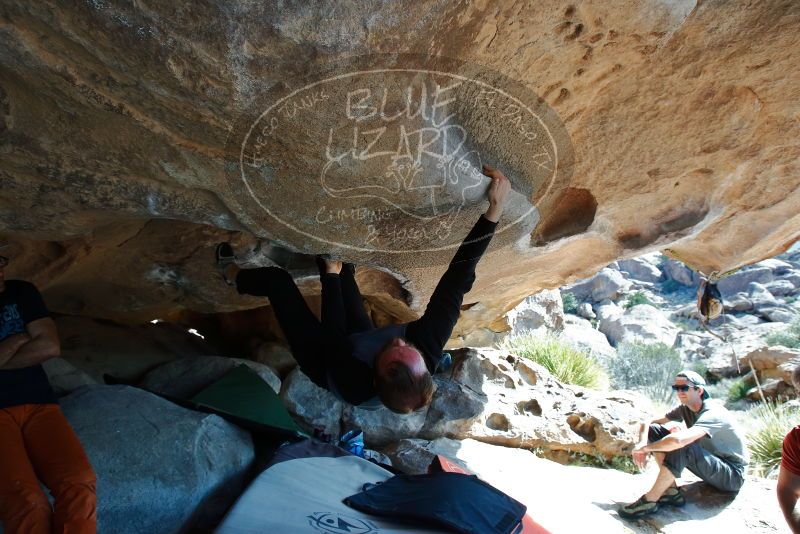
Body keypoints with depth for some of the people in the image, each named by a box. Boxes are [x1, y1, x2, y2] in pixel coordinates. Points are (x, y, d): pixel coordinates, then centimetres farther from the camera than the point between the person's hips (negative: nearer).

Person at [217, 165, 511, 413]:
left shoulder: (355, 384, -47)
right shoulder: (429, 346, -40)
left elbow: (333, 334, -30)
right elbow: (457, 279, -42)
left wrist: (330, 275, -19)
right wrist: (495, 209, -46)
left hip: (322, 358, -3)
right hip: (361, 337, 4)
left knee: (277, 279, 4)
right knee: (340, 267, 7)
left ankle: (233, 274, 36)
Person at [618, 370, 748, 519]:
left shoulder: (712, 413, -27)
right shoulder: (684, 409, -2)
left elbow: (678, 440, -44)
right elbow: (650, 423, 1)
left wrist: (645, 448, -29)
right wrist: (641, 448, -18)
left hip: (732, 474, -8)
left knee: (681, 446, -37)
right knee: (654, 430, -8)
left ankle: (649, 501, -26)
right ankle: (672, 492, -9)